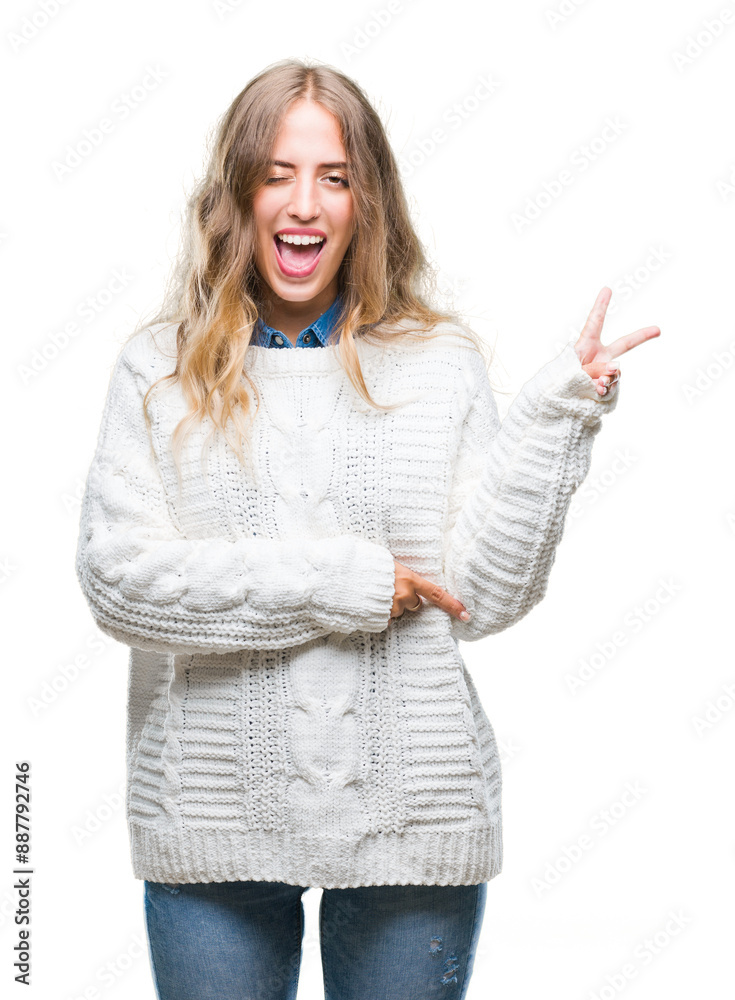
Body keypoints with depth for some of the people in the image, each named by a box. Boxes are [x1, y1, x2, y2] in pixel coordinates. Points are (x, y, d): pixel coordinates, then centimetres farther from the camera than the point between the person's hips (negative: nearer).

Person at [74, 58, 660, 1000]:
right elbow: (116, 576, -10)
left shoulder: (443, 359, 2)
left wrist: (557, 410, -12)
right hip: (213, 824, 0)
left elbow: (485, 598, -4)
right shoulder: (160, 368, 0)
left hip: (411, 819, 1)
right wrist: (342, 581, -14)